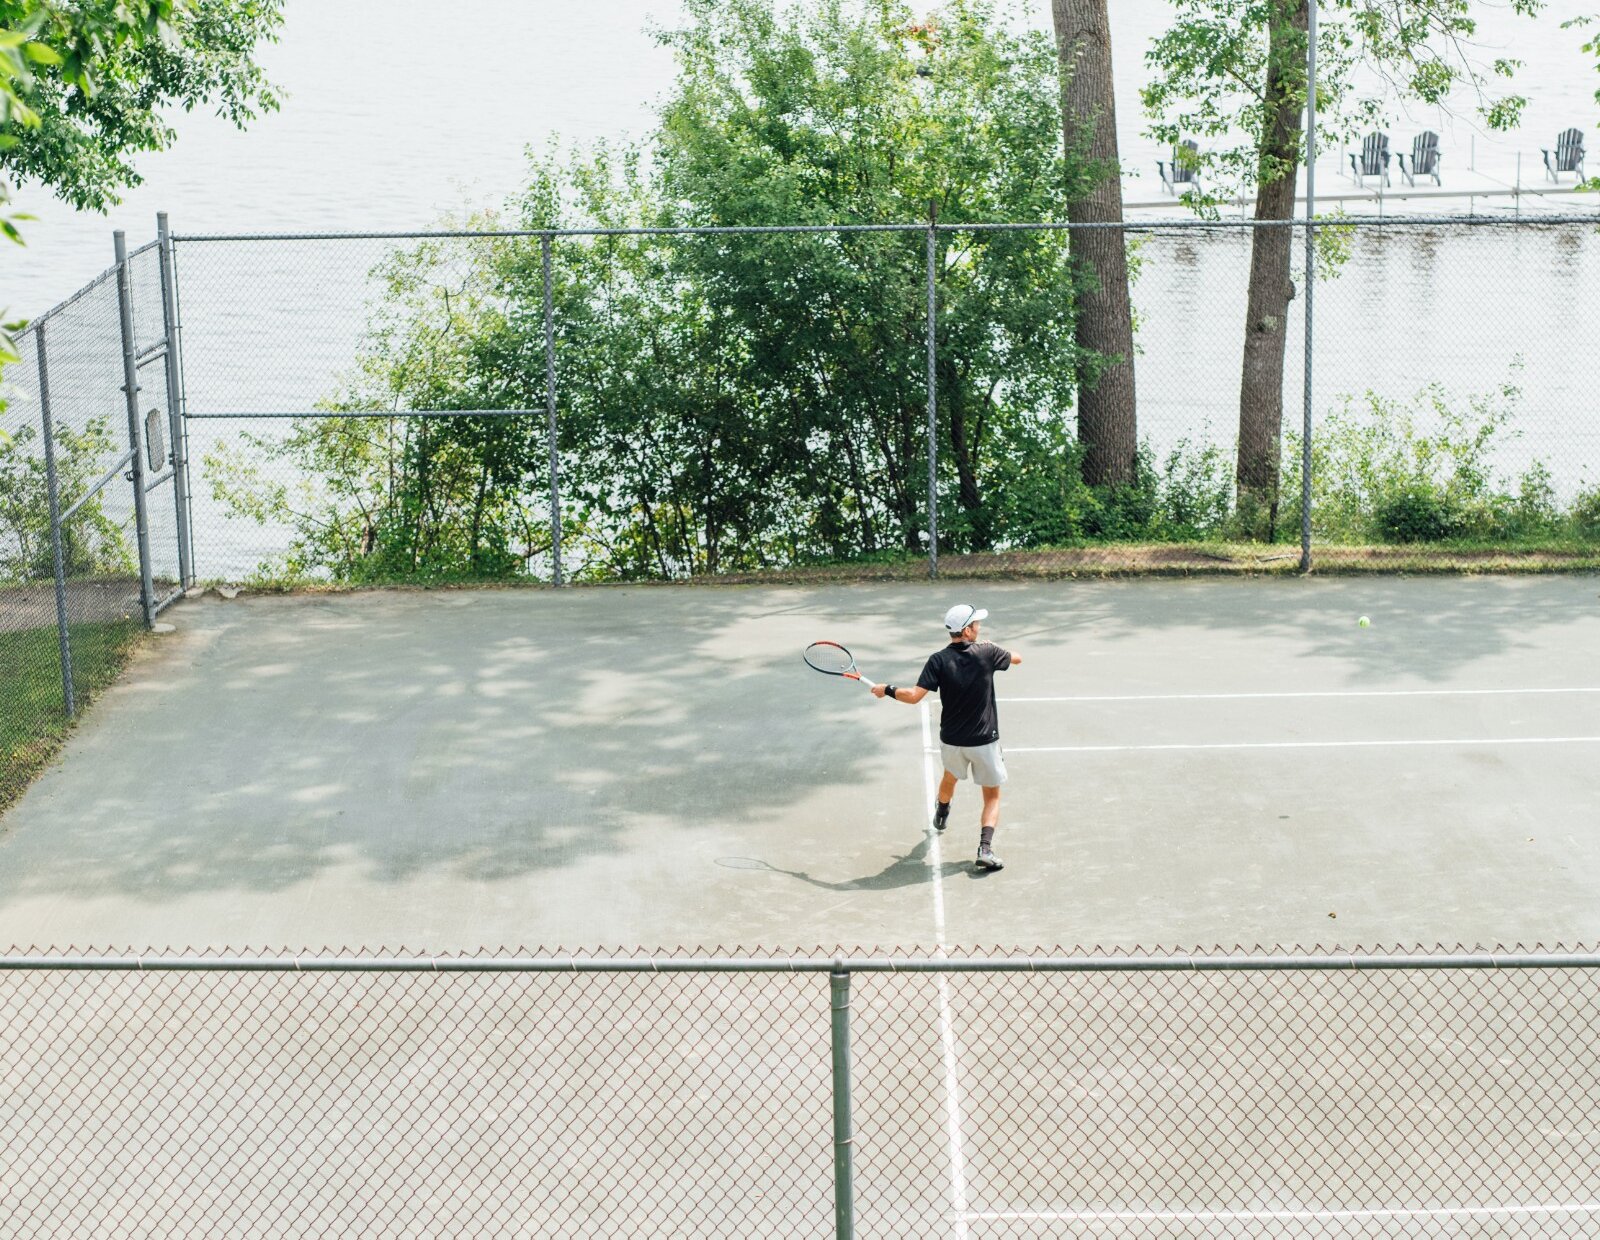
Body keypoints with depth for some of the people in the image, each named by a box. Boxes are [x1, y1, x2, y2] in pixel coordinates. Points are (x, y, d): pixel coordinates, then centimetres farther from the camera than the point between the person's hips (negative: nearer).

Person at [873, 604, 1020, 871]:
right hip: (984, 741, -2)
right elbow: (1017, 658, 9)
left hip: (951, 740, 2)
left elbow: (914, 696, -21)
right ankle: (985, 848, -12)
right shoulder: (987, 653, -12)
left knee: (950, 776, 34)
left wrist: (887, 690, -3)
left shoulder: (939, 660, -13)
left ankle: (941, 816, 61)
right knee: (992, 797, 9)